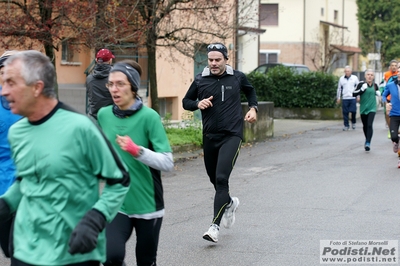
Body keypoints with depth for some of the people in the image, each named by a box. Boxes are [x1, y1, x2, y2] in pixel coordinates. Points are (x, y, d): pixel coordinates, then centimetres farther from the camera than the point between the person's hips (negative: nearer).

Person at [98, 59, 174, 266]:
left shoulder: (149, 117, -13)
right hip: (117, 203, 2)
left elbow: (168, 163, -19)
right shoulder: (104, 115, -1)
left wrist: (137, 151, -32)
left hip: (147, 204, -2)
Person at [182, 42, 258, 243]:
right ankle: (230, 203, 48)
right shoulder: (200, 80, 0)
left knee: (221, 178, -17)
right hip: (210, 136, 3)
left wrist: (253, 108, 5)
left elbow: (250, 91, 20)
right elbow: (186, 101, 11)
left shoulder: (237, 77, -1)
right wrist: (197, 103, -10)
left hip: (232, 135, -3)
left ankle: (215, 226, -17)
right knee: (214, 179, 16)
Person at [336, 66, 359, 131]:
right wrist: (338, 97, 12)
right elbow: (339, 89, 14)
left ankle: (353, 123, 18)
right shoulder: (341, 79, 9)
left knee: (353, 111, -7)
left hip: (352, 98, -1)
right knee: (345, 112, -1)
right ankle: (346, 125, 8)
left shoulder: (355, 78, 6)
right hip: (344, 98, 1)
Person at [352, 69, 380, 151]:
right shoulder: (361, 84, -6)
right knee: (365, 126, 13)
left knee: (369, 125, -16)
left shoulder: (375, 85, 4)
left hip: (372, 108, 0)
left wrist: (378, 94, 1)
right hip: (363, 108, 0)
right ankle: (367, 139, 37)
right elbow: (354, 94, -11)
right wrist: (362, 89, -23)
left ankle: (368, 143, -21)